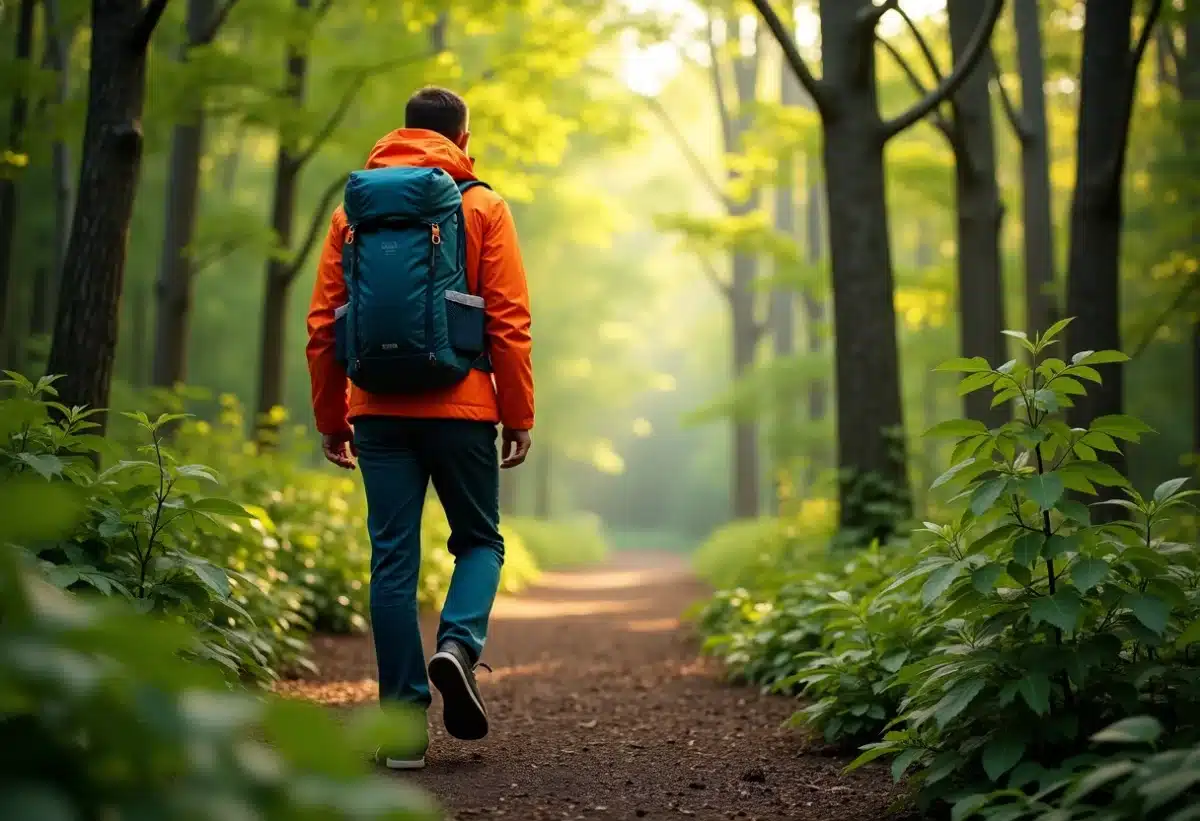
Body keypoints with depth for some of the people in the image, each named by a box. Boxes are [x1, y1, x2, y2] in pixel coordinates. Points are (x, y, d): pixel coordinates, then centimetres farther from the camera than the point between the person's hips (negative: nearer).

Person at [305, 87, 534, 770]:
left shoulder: (354, 209, 12)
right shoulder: (482, 207, 2)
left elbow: (324, 324, 9)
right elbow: (509, 322, -5)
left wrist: (331, 419, 14)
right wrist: (519, 417, 0)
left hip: (379, 410, 2)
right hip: (460, 408, -2)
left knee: (393, 559, 5)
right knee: (480, 540, 15)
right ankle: (459, 644, -11)